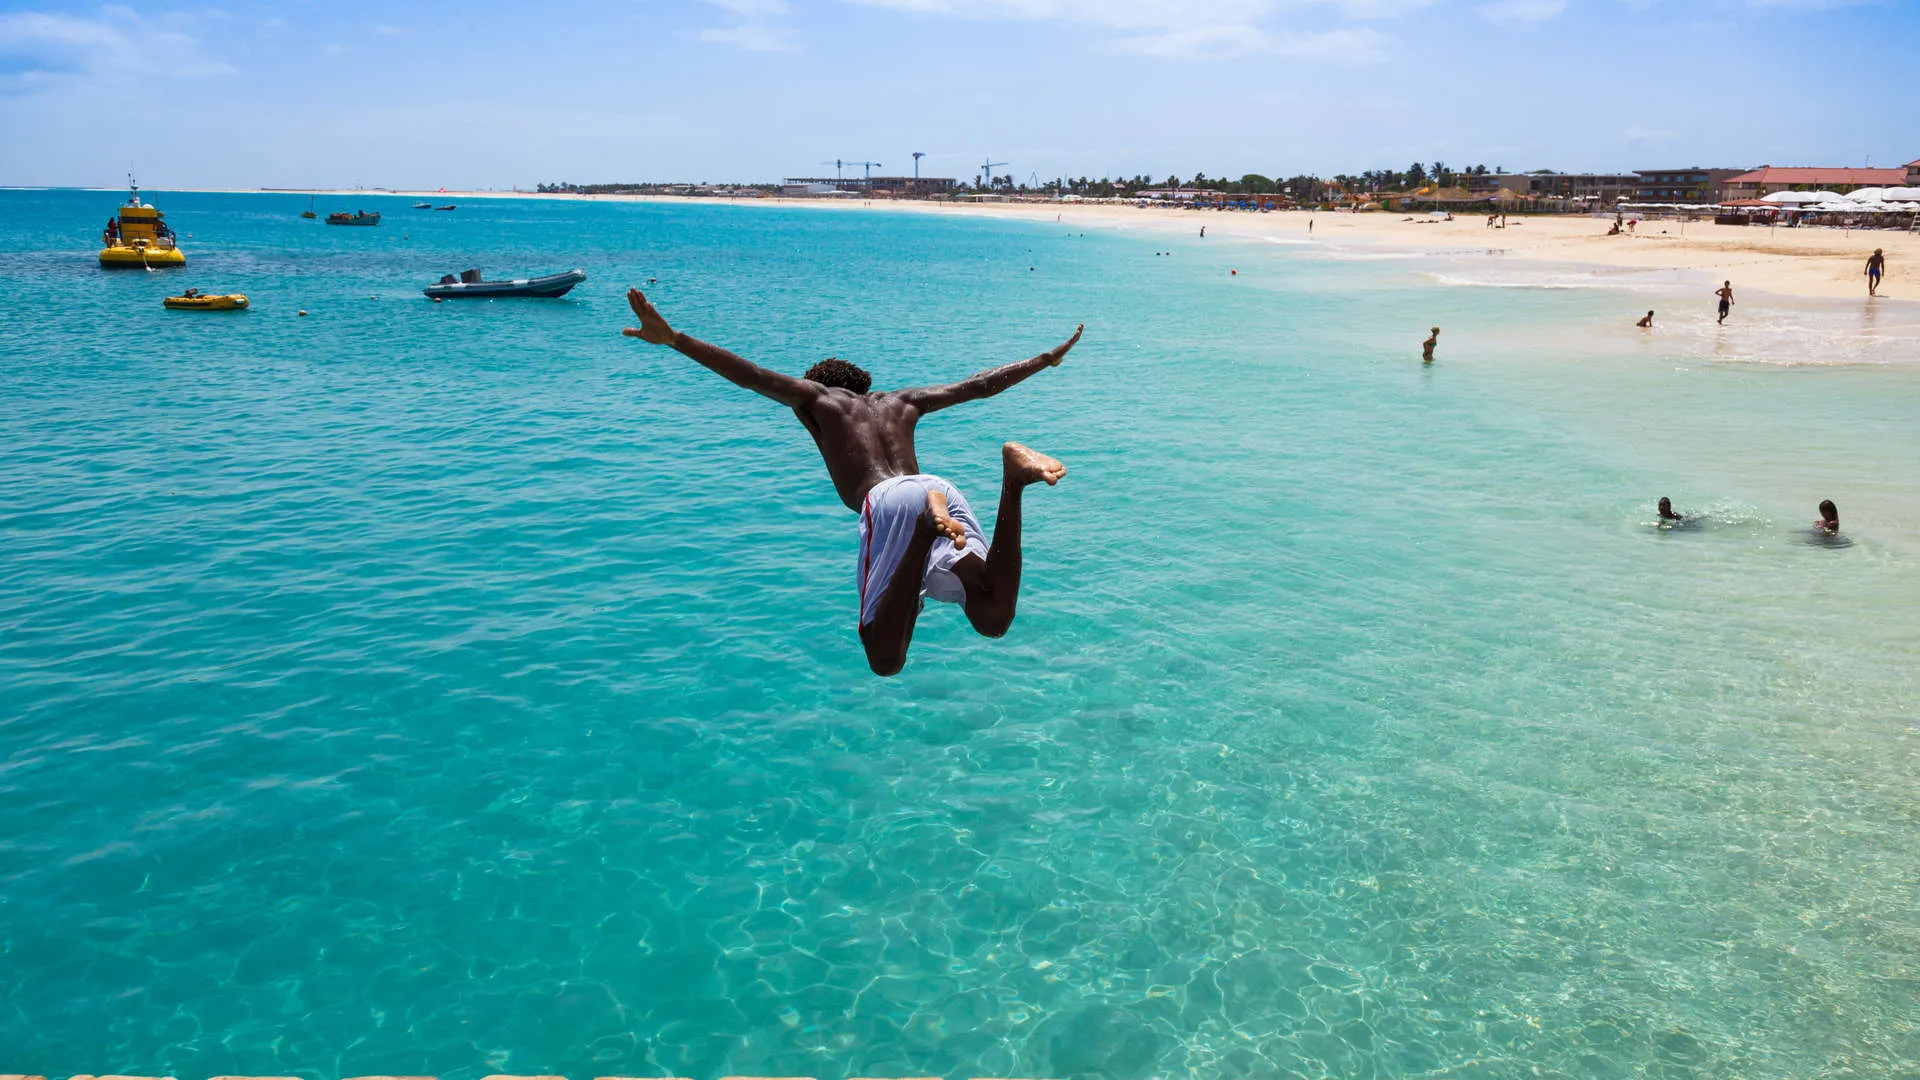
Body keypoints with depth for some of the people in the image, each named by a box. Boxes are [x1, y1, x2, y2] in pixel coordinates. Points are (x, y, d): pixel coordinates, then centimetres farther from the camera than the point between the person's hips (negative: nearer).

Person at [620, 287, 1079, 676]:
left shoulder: (817, 397, 27)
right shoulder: (902, 400, 38)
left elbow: (752, 374, 12)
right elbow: (979, 385, 43)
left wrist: (671, 338, 8)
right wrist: (1047, 359, 57)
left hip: (886, 500, -4)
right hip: (940, 487, 5)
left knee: (885, 661, -12)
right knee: (992, 620, -10)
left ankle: (926, 526, -33)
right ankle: (1013, 480, -25)